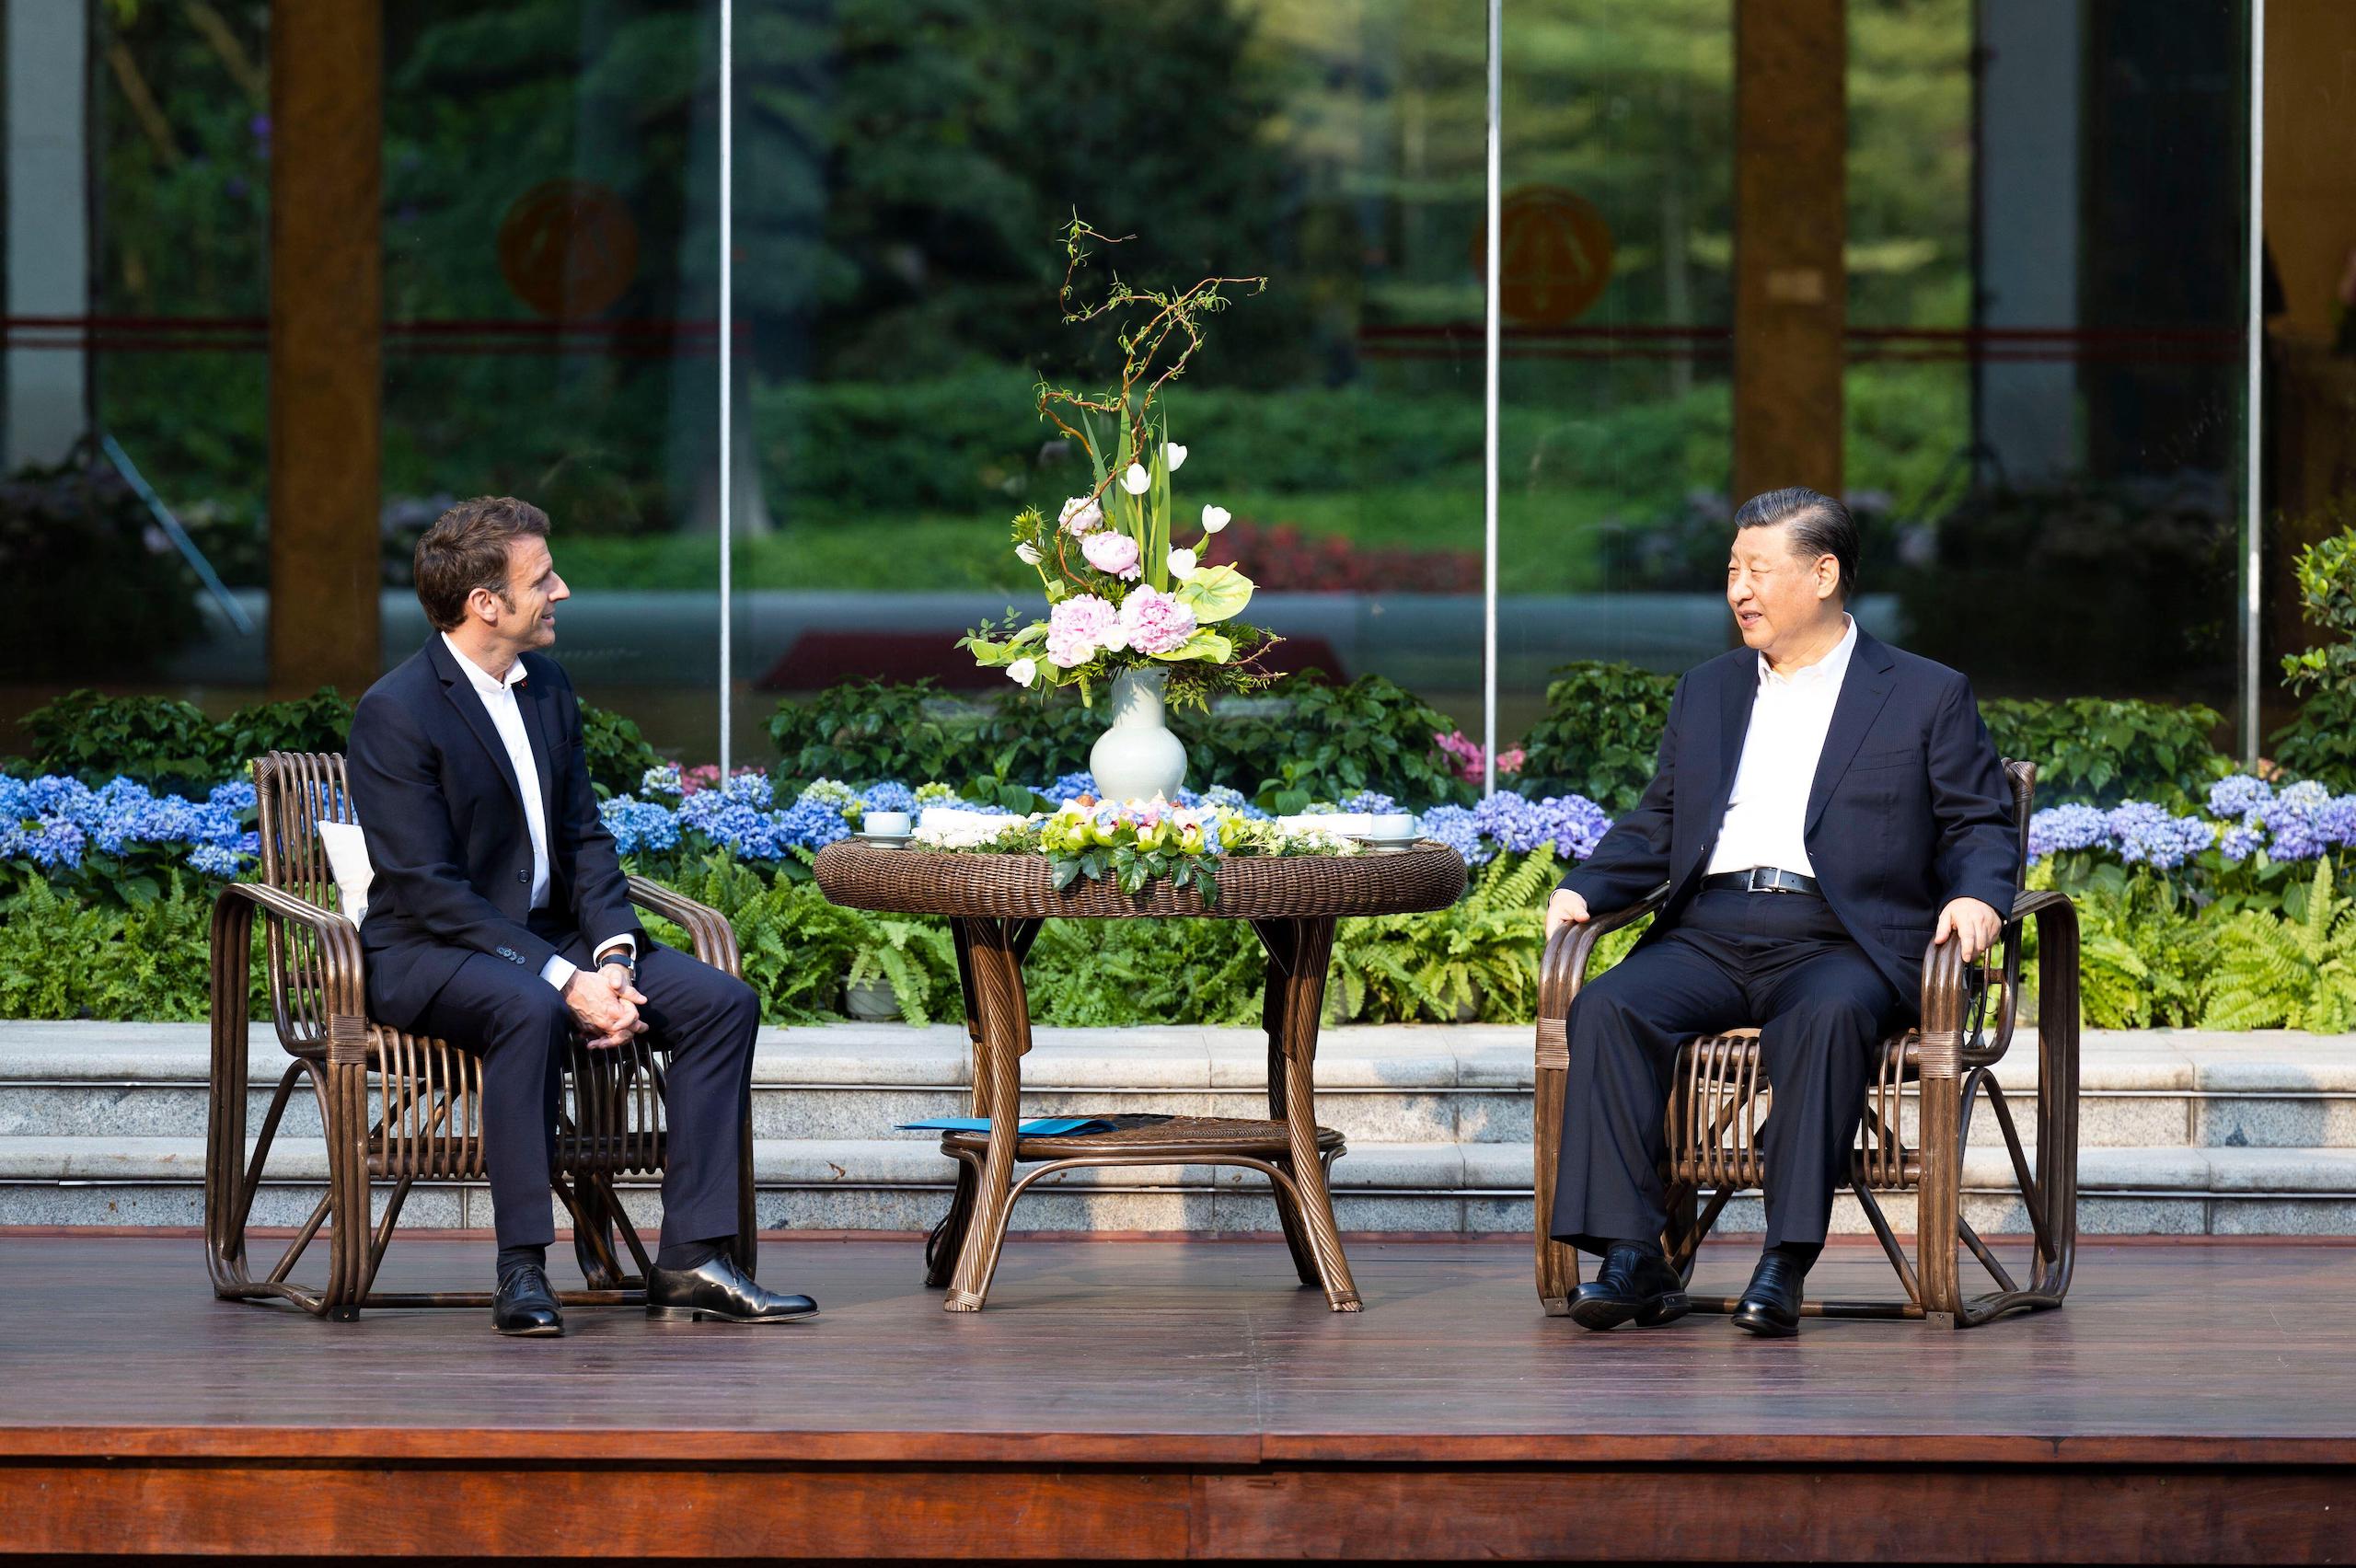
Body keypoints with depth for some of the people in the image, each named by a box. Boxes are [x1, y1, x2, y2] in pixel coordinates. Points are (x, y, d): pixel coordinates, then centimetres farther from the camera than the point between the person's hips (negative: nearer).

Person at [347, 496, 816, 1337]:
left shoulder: (548, 688, 8)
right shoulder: (396, 714, -17)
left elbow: (586, 839, 10)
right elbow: (429, 890, -21)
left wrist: (612, 959, -10)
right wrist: (565, 980, -26)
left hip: (549, 936, 8)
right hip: (430, 952, -8)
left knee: (723, 1001, -10)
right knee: (530, 1009, -39)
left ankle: (692, 1258, -12)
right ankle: (522, 1270, -33)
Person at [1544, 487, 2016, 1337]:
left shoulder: (1927, 696, 12)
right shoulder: (1707, 692, 26)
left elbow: (1982, 827, 9)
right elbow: (1656, 827, 25)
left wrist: (1976, 897, -13)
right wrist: (1584, 889, 6)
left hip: (1839, 940, -4)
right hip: (1708, 935, 4)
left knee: (1826, 1018, -39)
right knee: (1606, 1009, -27)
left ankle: (1784, 1265, -39)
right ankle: (1631, 1259, -30)